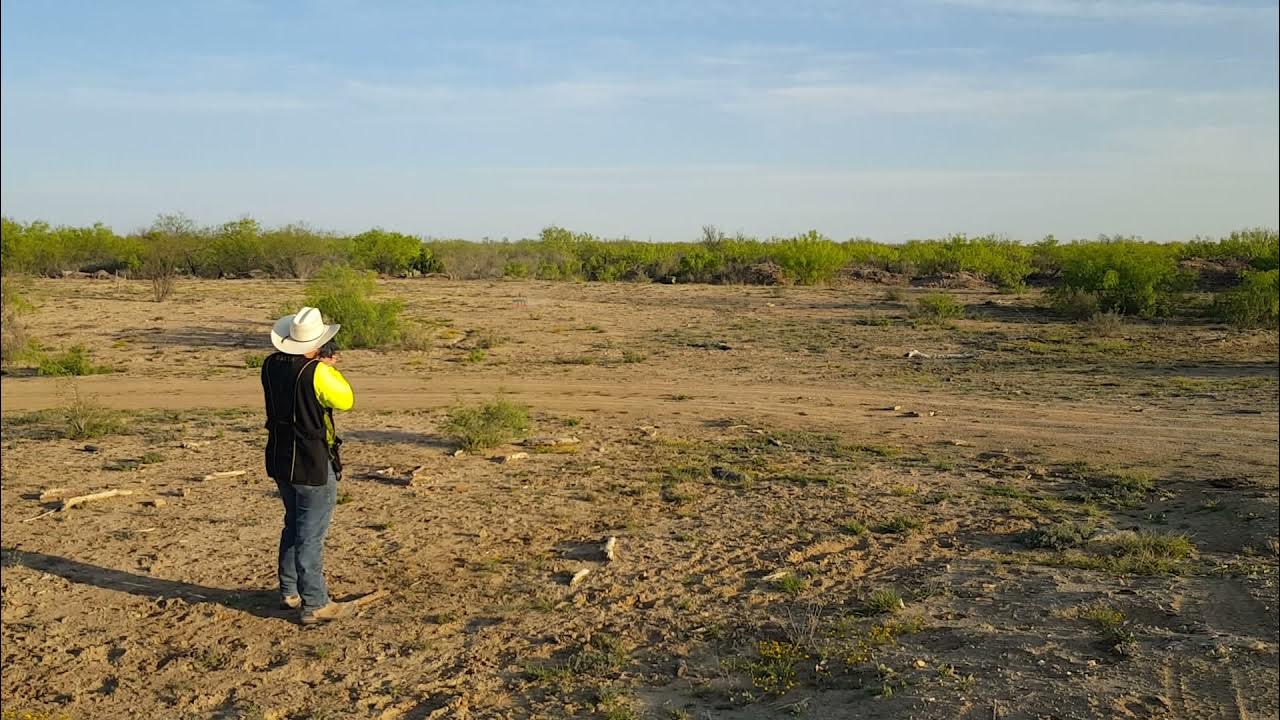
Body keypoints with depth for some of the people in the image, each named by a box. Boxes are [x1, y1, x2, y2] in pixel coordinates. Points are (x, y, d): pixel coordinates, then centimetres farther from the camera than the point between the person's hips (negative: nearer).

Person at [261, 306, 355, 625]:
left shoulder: (271, 365, 0)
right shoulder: (316, 372, -22)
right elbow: (346, 400, -9)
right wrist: (330, 368, 1)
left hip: (280, 461, 7)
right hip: (313, 466, -7)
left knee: (294, 525, 22)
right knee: (312, 534, 1)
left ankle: (289, 592, 33)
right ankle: (314, 604, 7)